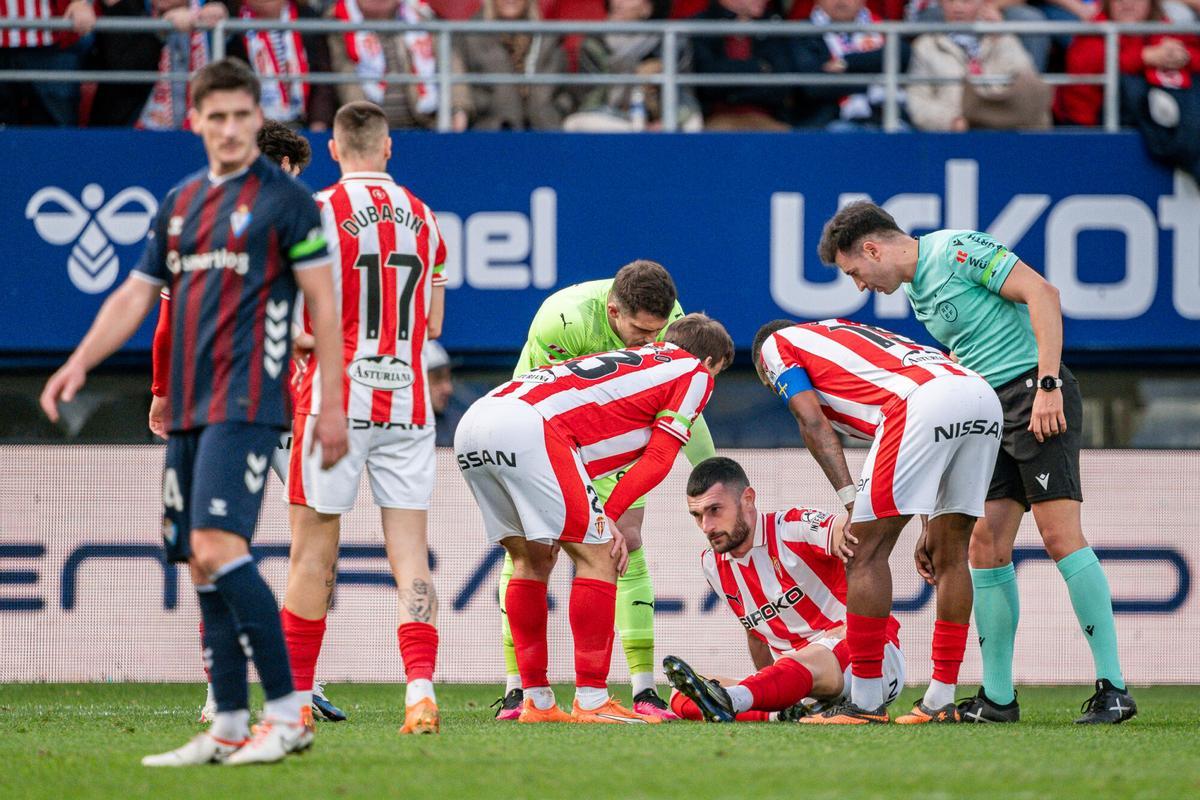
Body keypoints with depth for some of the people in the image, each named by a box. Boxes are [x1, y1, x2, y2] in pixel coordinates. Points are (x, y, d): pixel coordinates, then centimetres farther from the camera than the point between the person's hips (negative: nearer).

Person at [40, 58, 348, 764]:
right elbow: (136, 294, 19)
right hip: (189, 408, 8)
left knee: (217, 547, -19)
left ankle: (288, 712, -16)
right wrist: (81, 363, 5)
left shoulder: (284, 199, -3)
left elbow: (324, 303, -4)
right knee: (203, 567, 6)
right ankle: (230, 729, 10)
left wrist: (333, 406, -8)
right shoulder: (180, 204, 17)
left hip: (245, 405, -8)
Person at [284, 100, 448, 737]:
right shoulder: (422, 219, 9)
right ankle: (421, 689, -15)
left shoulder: (320, 212, -6)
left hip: (336, 398, -3)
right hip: (406, 404, 3)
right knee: (411, 557, 0)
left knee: (313, 553, 4)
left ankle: (294, 696, 9)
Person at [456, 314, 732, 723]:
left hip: (472, 422, 8)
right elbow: (657, 459, 5)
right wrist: (608, 515, 7)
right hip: (528, 427, -8)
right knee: (596, 554, 1)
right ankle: (591, 701, 0)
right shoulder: (695, 374, 16)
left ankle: (535, 700, 20)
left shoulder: (634, 358, 36)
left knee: (532, 558, 20)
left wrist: (599, 519, 14)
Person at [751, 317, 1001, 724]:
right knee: (950, 552, 16)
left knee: (866, 551, 1)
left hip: (923, 401, -8)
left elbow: (814, 423, 4)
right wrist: (931, 527, 33)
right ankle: (941, 701, 18)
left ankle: (865, 703, 1)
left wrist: (851, 502, -2)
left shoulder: (777, 345, 23)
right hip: (983, 395, 8)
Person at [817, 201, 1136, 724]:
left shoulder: (955, 250, -8)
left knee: (1060, 535, -15)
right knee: (985, 545, 4)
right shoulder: (917, 293, 19)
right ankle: (998, 697, 8)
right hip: (990, 415, 9)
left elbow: (1042, 293, -16)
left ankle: (1112, 688, -14)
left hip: (1037, 394, -9)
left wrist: (1047, 384, -23)